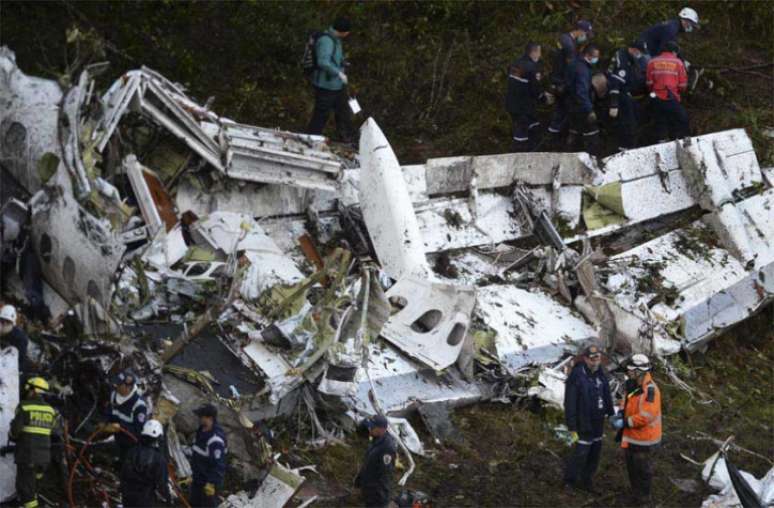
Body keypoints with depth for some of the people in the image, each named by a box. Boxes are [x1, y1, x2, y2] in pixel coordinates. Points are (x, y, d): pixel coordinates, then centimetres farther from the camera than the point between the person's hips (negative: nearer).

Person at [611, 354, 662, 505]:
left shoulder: (649, 390, -27)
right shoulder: (633, 386, 3)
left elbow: (645, 416, -32)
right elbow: (628, 401, 21)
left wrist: (625, 423, -27)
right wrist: (621, 413, 0)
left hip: (642, 436, -9)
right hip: (631, 435, 9)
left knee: (642, 467, 6)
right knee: (632, 464, 21)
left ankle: (644, 497, 21)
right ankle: (636, 492, 38)